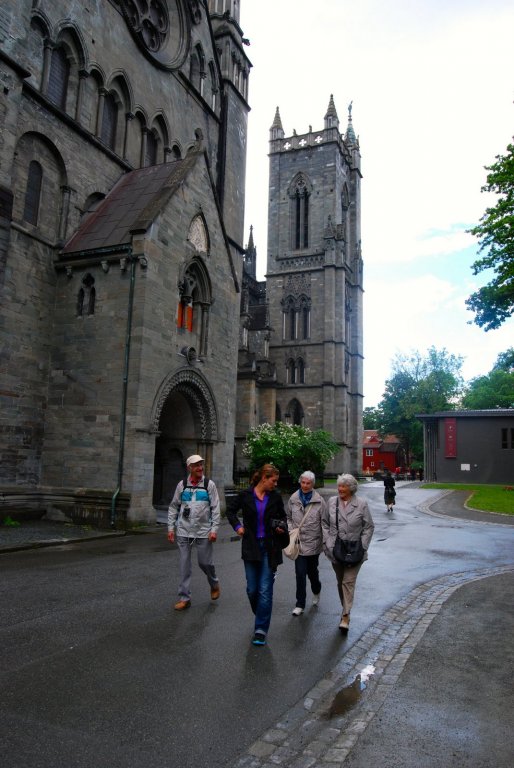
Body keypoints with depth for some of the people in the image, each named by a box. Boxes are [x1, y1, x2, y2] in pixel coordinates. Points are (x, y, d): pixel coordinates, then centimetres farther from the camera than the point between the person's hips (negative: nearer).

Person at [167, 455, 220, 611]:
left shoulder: (209, 484, -3)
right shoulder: (182, 484, 1)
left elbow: (215, 508, -4)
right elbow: (173, 507, 7)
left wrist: (214, 529, -11)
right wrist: (171, 528, 2)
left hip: (203, 531, -2)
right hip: (184, 531, 2)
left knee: (205, 562, 5)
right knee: (184, 565, 6)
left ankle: (214, 584, 35)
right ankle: (184, 598, 16)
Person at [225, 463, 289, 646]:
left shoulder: (275, 497, -1)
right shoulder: (246, 495, -5)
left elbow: (282, 516, 15)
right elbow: (230, 510, 10)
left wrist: (282, 527, -5)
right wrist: (237, 526, -1)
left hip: (270, 547, 0)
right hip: (251, 547, 0)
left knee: (265, 590, -3)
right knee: (252, 589, 7)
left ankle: (261, 630, 6)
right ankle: (261, 616, 35)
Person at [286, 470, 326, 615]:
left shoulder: (319, 500, -7)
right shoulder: (293, 499, -1)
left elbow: (324, 521, -4)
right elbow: (288, 517, 12)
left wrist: (324, 540, -6)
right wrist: (291, 530, -2)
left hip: (313, 542, -1)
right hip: (299, 542, 1)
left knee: (312, 571, 16)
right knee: (300, 573, -4)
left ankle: (316, 592, 46)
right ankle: (300, 605, 8)